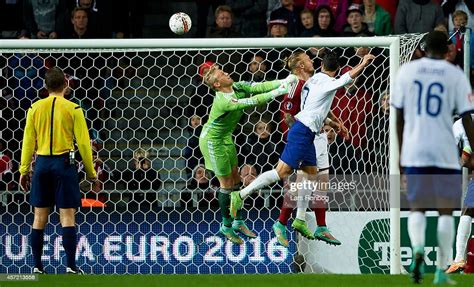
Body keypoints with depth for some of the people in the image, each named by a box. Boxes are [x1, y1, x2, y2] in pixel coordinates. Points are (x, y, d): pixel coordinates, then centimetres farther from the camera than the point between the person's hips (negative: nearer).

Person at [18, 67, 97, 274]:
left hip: (42, 163, 3)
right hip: (64, 163, -3)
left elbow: (28, 141, 6)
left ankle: (37, 266, 8)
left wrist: (24, 170, 12)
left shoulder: (35, 108, 5)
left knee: (40, 216, 7)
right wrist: (91, 171, 5)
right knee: (67, 216, -2)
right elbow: (83, 142, -3)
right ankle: (71, 266, -7)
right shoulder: (73, 109, -3)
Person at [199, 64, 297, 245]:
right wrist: (275, 93, -40)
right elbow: (252, 102, -41)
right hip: (213, 140, -9)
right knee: (226, 183, 0)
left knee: (235, 180, 13)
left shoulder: (237, 87, -8)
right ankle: (226, 226, 15)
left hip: (225, 138, 9)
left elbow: (258, 87, -15)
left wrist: (282, 82, -29)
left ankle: (238, 222, 25)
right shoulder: (224, 101, -34)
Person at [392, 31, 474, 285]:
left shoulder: (406, 71, 4)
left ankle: (418, 248, -18)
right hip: (445, 153, -1)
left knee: (417, 208, 11)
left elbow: (399, 116, 7)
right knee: (445, 211, 9)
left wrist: (401, 152, 17)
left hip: (414, 152, 1)